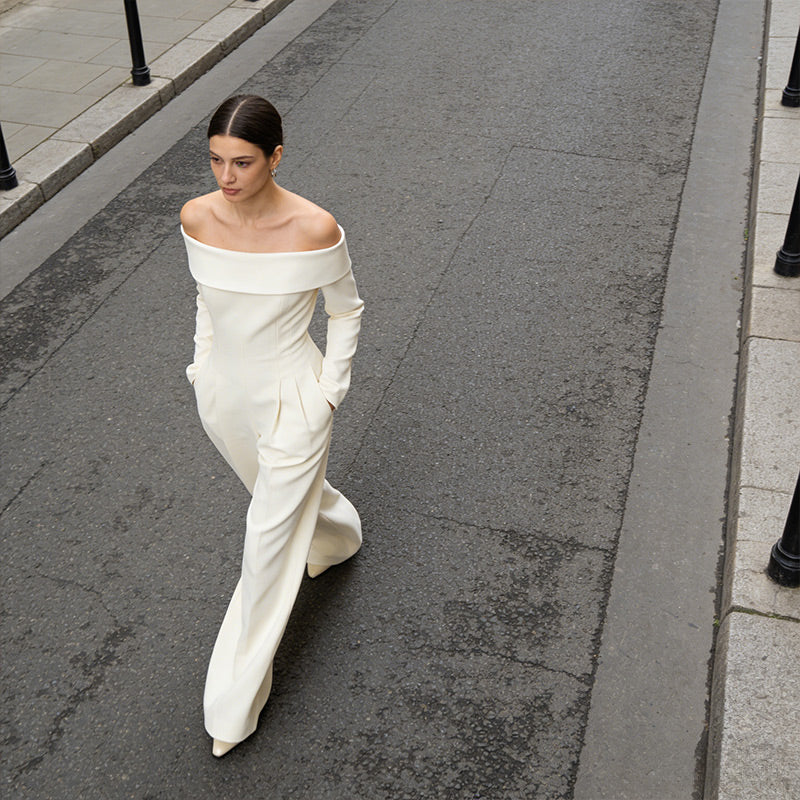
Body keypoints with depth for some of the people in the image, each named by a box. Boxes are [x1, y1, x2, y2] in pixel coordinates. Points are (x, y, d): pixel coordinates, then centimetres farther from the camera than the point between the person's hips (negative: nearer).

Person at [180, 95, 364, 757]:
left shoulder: (314, 229, -24)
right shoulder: (196, 218, -11)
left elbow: (347, 310, -7)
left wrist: (330, 391, -7)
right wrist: (204, 364, 9)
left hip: (292, 399, -4)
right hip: (223, 394, 5)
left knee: (268, 542, 4)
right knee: (281, 494, 29)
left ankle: (236, 701, 21)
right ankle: (336, 534, 65)